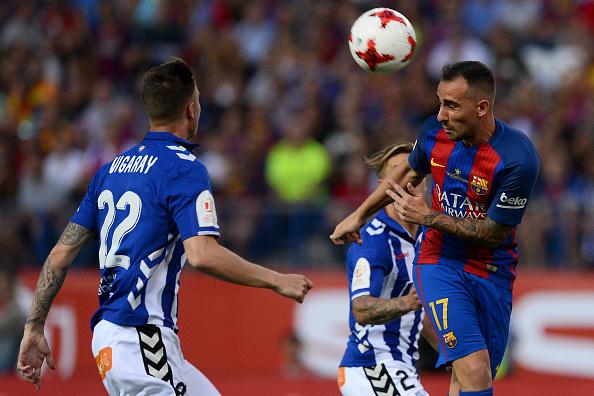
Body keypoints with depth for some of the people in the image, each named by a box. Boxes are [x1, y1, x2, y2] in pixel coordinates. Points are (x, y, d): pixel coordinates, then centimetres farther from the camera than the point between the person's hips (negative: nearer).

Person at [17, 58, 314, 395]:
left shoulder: (113, 168, 14)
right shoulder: (183, 167, -9)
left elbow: (61, 254, 14)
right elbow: (202, 255, -23)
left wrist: (34, 329, 18)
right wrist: (276, 281, -13)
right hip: (141, 341, -9)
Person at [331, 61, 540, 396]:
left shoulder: (518, 158, -22)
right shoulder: (435, 131, -9)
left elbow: (495, 232, -14)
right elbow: (409, 172, 15)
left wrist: (430, 218, -14)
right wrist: (359, 215, 24)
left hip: (492, 273, -1)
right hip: (439, 261, 1)